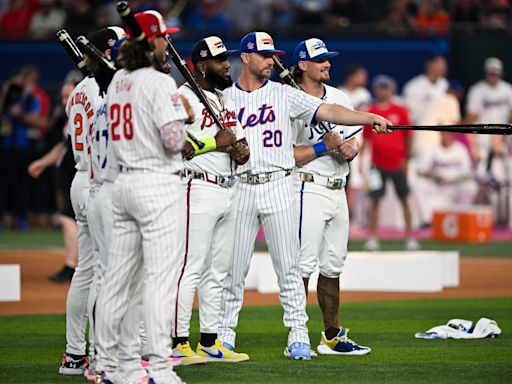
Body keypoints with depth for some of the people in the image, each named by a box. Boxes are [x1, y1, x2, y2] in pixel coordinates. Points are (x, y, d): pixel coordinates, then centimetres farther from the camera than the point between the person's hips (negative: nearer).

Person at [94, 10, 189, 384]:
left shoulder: (117, 82, 12)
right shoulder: (160, 82, -12)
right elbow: (173, 140, -18)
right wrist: (182, 118, 2)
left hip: (124, 182, 8)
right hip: (159, 185, -8)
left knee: (119, 277, 11)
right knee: (161, 277, -8)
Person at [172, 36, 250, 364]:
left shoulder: (226, 100, 19)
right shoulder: (184, 98, -9)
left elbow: (242, 150, 19)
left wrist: (240, 148, -5)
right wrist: (215, 143, -18)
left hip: (228, 190, 9)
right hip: (199, 191, -9)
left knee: (217, 272, 11)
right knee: (191, 268, -10)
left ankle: (210, 342, 16)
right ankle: (178, 343, -9)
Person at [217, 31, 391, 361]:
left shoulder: (284, 94, 6)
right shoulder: (225, 98, 8)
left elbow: (327, 112, -4)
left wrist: (370, 118, -16)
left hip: (279, 187, 0)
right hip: (240, 188, 0)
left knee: (288, 266, -3)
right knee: (234, 267, 4)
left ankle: (298, 334, 0)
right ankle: (225, 333, 13)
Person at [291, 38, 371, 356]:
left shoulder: (340, 97, 14)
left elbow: (355, 138, 16)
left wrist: (350, 148, -6)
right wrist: (324, 146, -19)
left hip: (338, 191, 7)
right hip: (309, 189, -7)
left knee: (333, 265, 11)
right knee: (304, 263, -10)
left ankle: (332, 337, 18)